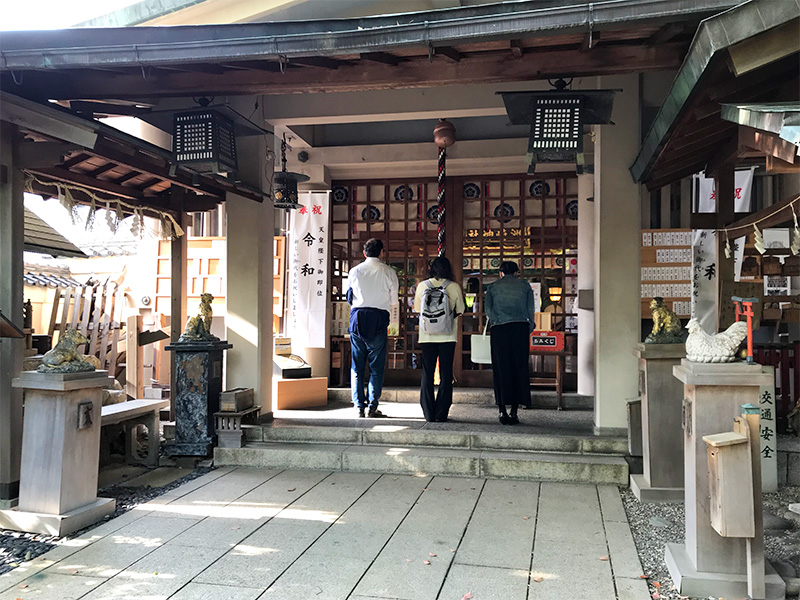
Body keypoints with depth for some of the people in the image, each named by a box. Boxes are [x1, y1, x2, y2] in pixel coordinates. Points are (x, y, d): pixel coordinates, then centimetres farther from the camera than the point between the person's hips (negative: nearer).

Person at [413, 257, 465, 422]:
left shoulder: (422, 286, 0)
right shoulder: (454, 287, -3)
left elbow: (417, 309, 10)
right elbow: (460, 311, 4)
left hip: (427, 336, 1)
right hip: (447, 336, -1)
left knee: (427, 374, 7)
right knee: (446, 375, 5)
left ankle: (429, 414, 6)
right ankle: (441, 413, 4)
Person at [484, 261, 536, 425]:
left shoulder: (493, 287, 14)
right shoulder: (525, 286, 14)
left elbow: (488, 309, 2)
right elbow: (530, 309, 7)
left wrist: (496, 322, 11)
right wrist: (530, 328, 16)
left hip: (499, 330, 0)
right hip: (520, 328, 0)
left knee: (500, 369, 4)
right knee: (519, 368, 3)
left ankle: (502, 411, 2)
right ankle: (514, 412, 0)